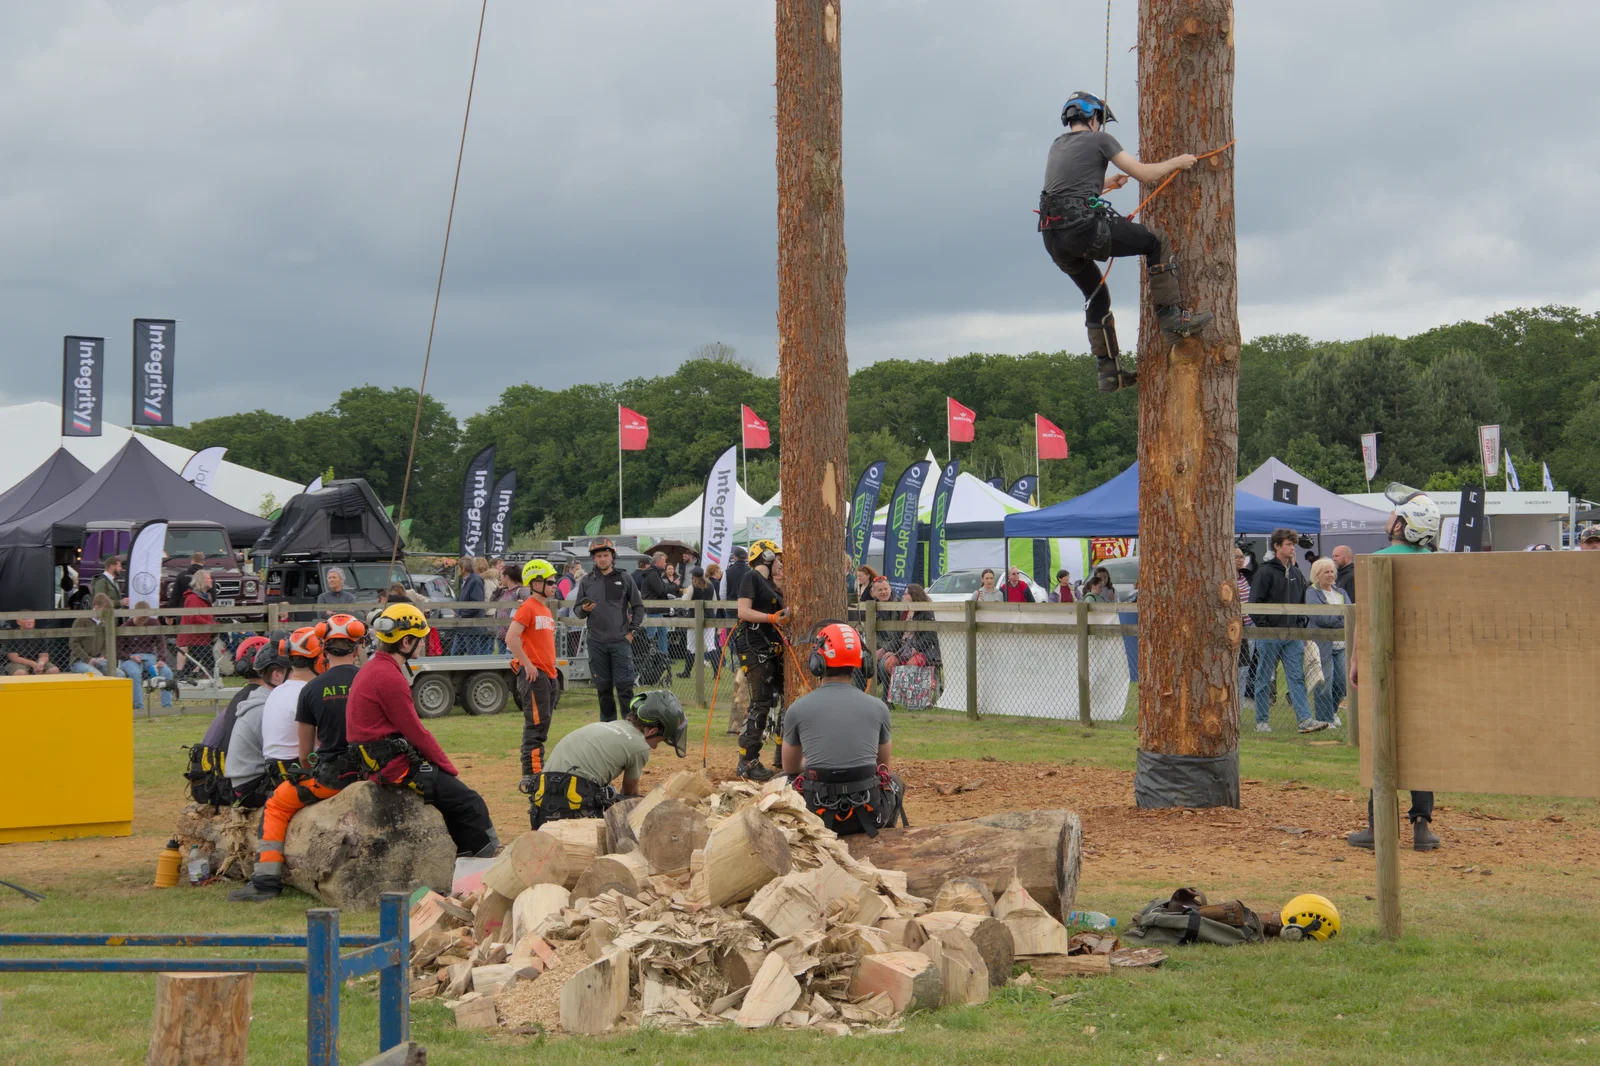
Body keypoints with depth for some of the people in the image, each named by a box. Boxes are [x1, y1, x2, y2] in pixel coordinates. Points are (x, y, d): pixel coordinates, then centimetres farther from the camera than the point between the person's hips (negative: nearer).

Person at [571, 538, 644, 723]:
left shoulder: (625, 579, 5)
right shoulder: (586, 581, 8)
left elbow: (638, 607, 10)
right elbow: (577, 611, 11)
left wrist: (631, 631, 1)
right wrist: (584, 610, -11)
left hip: (620, 641, -2)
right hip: (596, 642, 2)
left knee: (624, 686, -6)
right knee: (603, 688, 7)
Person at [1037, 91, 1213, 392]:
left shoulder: (1057, 146, 25)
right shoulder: (1099, 139, 4)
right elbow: (1144, 175, 1)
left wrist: (1107, 184, 50)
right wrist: (1177, 162, 16)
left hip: (1053, 237, 8)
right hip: (1085, 226, -8)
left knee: (1097, 298, 23)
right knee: (1157, 242, 6)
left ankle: (1109, 370, 21)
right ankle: (1172, 316, 1)